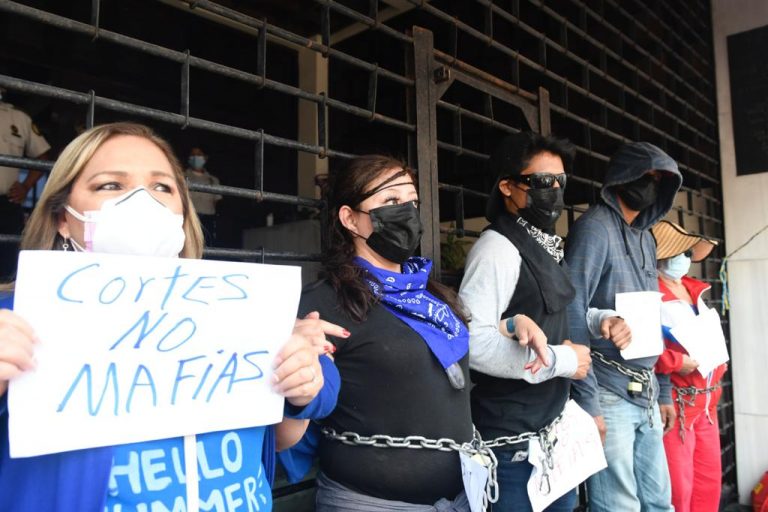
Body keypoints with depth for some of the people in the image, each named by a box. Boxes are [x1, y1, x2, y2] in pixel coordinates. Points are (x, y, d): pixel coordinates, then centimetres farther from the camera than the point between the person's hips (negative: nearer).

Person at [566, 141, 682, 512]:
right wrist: (586, 401, -20)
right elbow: (572, 315, -19)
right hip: (609, 396, -8)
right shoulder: (594, 227, -11)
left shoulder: (645, 237, 15)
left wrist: (664, 392, 17)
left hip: (646, 397, 8)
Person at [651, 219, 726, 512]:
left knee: (709, 482, 17)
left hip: (706, 403, 9)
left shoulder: (694, 291, 15)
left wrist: (718, 361, 10)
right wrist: (677, 362, -24)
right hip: (675, 404, -9)